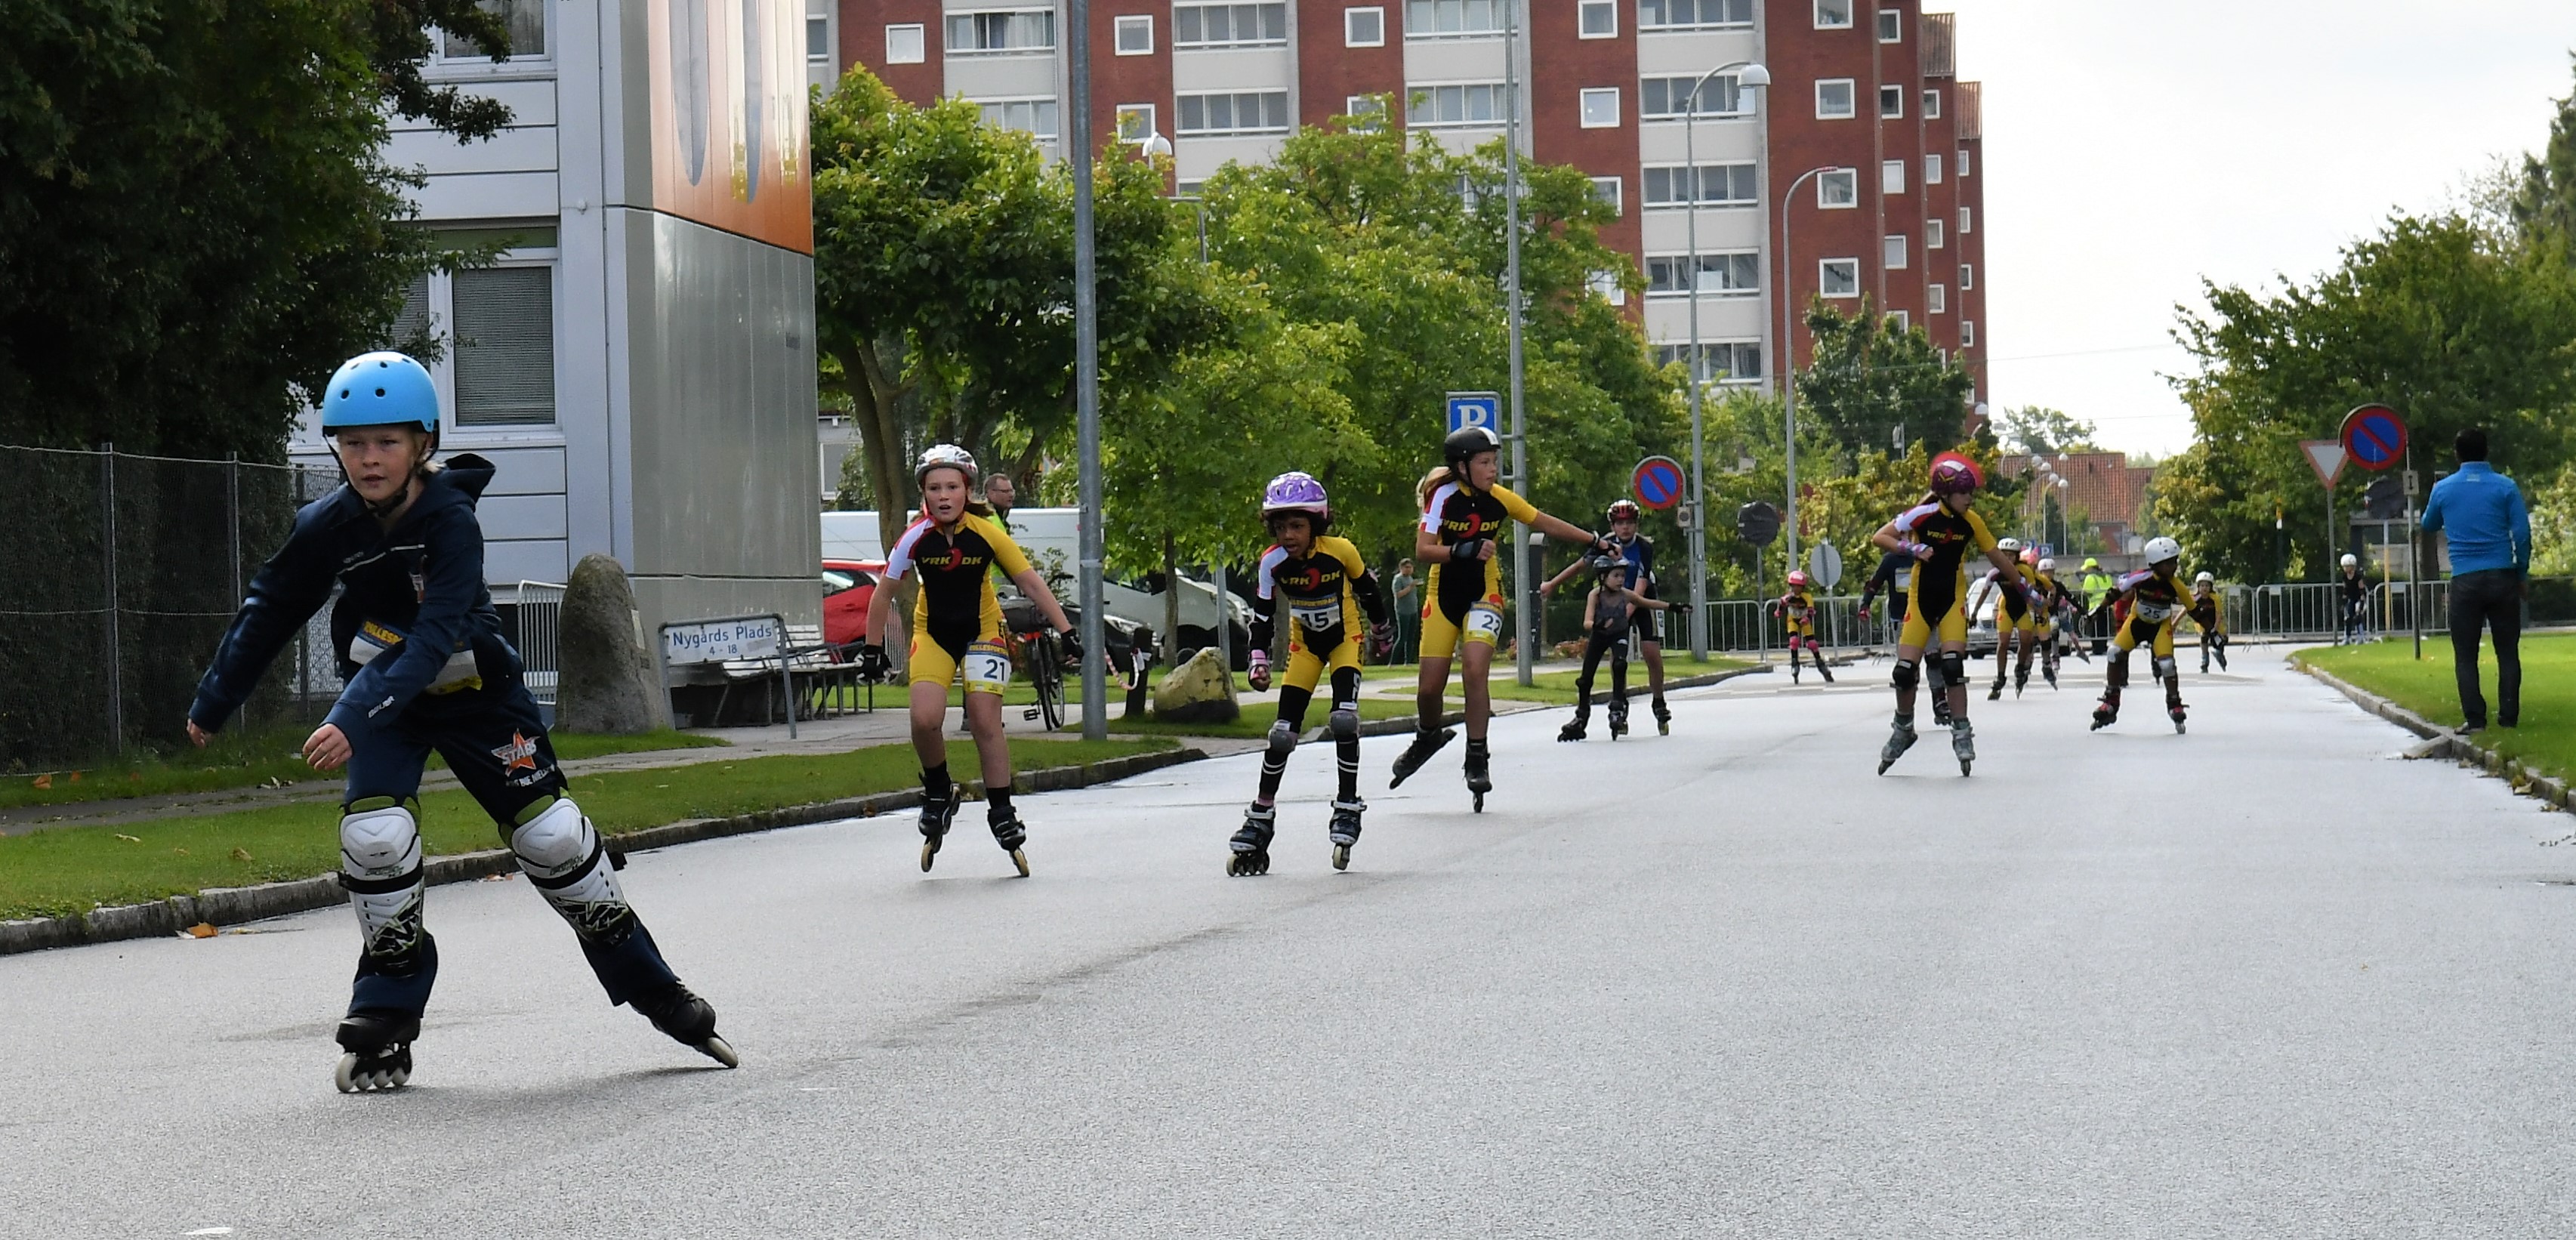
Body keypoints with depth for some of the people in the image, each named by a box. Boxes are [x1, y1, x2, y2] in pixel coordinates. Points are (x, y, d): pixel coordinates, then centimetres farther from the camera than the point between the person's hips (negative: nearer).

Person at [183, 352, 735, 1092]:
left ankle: (657, 994, 11)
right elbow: (269, 612, 2)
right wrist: (212, 706, 9)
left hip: (475, 694, -2)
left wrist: (356, 719, -46)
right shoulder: (329, 527, -14)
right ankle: (385, 1025, -3)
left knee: (551, 835, -5)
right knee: (375, 836, -19)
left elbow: (434, 639, -35)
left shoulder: (450, 522, -26)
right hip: (381, 697, 3)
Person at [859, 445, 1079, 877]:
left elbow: (1031, 583, -11)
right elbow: (885, 594, -6)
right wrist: (873, 648, -4)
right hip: (933, 633, 0)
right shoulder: (916, 537, -18)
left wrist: (1066, 632, -14)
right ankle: (938, 790, 8)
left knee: (985, 722, -10)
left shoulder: (987, 534, -18)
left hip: (982, 631, 0)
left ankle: (1001, 813, 4)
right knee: (925, 719, -19)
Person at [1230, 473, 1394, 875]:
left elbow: (1368, 591, -6)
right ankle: (1261, 819, 7)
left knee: (1344, 718, -22)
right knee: (1283, 732, -3)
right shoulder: (1273, 562, -20)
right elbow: (1262, 615, -10)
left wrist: (1382, 633, 8)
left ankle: (1348, 808, -10)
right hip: (1305, 643, 2)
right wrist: (1259, 662, -20)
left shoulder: (1340, 551, -24)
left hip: (1345, 637, -2)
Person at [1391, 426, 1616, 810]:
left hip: (1484, 594, 0)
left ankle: (1477, 761, -9)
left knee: (1475, 672, -20)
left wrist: (1596, 543, 7)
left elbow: (1547, 524, 5)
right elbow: (1424, 549, -21)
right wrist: (1464, 551, -36)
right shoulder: (1444, 495, -15)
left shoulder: (1501, 500, -7)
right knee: (1429, 687, 0)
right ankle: (1428, 737, 33)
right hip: (1444, 595, 0)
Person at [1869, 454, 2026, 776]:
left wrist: (2021, 586, 13)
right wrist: (1910, 548, -28)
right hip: (1921, 600, -1)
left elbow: (1996, 556, 8)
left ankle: (1961, 734, -3)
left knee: (1953, 667, -14)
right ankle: (1904, 730, 20)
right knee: (1905, 670, -3)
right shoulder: (1923, 516, -15)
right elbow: (1878, 538, -13)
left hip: (1953, 601, 1)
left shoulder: (1971, 522, -5)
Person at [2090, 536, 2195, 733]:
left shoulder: (2176, 586, -22)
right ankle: (2110, 704, 2)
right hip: (2137, 620, 1)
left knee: (2166, 663, -18)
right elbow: (2118, 593, -12)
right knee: (2116, 653, -12)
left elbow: (2192, 608, -8)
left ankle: (2175, 707, 5)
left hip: (2161, 625, -1)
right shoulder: (2141, 578, -27)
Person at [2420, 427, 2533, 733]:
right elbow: (2522, 533, -3)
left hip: (2465, 581, 0)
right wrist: (2523, 575, 7)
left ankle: (2474, 717, -4)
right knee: (2508, 651, 7)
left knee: (2465, 655, 4)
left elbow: (2428, 526, 20)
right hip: (2502, 578, 0)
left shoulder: (2443, 489, 4)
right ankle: (2509, 716, 3)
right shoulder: (2505, 487, 0)